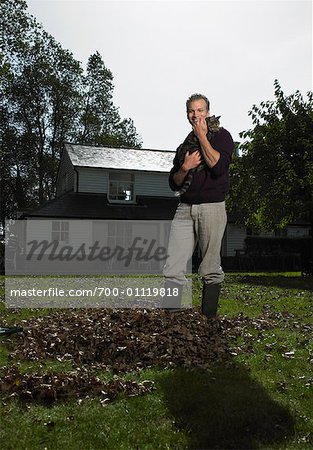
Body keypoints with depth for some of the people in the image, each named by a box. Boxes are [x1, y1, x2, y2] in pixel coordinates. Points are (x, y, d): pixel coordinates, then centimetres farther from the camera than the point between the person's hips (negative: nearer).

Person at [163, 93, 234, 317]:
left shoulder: (222, 135, 7)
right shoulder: (185, 145, 21)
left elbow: (218, 166, -13)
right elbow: (174, 183, 19)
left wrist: (202, 136, -6)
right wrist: (185, 167, -1)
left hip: (212, 208, -4)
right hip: (185, 209, 4)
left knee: (210, 271, 1)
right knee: (173, 270, -6)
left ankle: (208, 318, 12)